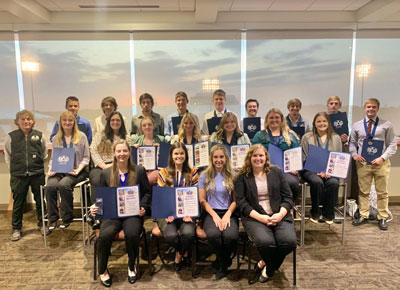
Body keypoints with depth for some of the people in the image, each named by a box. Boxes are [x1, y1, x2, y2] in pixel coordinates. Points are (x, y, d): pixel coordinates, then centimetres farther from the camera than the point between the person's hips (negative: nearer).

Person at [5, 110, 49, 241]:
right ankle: (16, 229, 23)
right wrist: (14, 170, 4)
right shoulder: (10, 137, 2)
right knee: (18, 203, 7)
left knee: (40, 200, 10)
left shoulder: (39, 135, 2)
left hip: (37, 174, 0)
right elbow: (7, 157, 9)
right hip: (18, 176, 0)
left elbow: (45, 154, 11)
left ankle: (42, 224, 27)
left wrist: (39, 167, 7)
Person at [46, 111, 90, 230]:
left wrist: (78, 169, -11)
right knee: (50, 186, -28)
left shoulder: (81, 136, 7)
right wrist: (50, 169, -3)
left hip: (75, 171, -3)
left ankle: (67, 218, -15)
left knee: (63, 185, -33)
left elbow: (86, 157, 4)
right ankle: (52, 219, -12)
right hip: (59, 171, 3)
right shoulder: (56, 138, 18)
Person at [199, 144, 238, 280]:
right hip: (211, 212, 0)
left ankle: (221, 263, 3)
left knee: (231, 235, -32)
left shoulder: (232, 176, 8)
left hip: (228, 212, 0)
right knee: (213, 234, -34)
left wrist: (227, 215, -11)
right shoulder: (205, 176, 8)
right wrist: (215, 215, -10)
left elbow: (235, 200, 6)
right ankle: (225, 262, 0)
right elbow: (202, 200, 4)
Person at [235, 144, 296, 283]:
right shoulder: (242, 176, 5)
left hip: (279, 215, 3)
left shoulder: (276, 172, 12)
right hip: (254, 217, -2)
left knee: (289, 241, -25)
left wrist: (280, 214, -10)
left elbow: (288, 197, 8)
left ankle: (268, 266, 6)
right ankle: (271, 265, 6)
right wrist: (260, 217, -16)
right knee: (265, 242, -32)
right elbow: (241, 202, -3)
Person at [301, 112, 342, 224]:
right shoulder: (307, 137, 8)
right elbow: (304, 158, 3)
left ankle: (328, 215, -11)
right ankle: (315, 214, -13)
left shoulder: (336, 138, 15)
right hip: (311, 170, -2)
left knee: (333, 183, -30)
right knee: (317, 182, -34)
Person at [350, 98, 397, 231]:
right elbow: (352, 143, 11)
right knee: (363, 191, 9)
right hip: (362, 162, 2)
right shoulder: (357, 125, 6)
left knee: (382, 192, 8)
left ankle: (383, 218, 20)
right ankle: (363, 216, 20)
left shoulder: (387, 125, 0)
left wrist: (383, 158, -14)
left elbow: (392, 144, -1)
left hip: (381, 163, -1)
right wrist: (354, 154, -8)